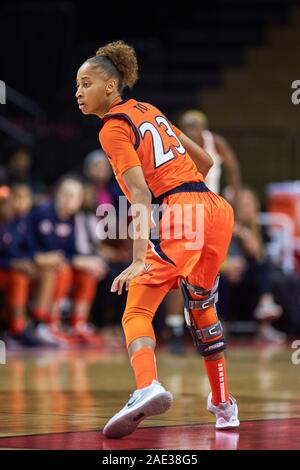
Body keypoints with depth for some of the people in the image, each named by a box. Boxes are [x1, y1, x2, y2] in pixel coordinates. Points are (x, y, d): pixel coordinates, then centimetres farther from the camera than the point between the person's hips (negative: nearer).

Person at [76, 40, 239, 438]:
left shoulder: (113, 129, -4)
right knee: (201, 308, 25)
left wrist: (139, 260, -25)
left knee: (137, 313, -10)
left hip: (174, 215, -8)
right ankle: (223, 404, 33)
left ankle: (148, 387, -37)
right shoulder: (148, 111, 19)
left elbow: (140, 194, -17)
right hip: (215, 210, 8)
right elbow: (204, 161, 23)